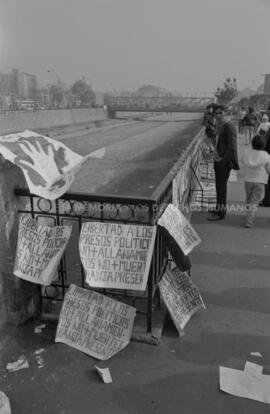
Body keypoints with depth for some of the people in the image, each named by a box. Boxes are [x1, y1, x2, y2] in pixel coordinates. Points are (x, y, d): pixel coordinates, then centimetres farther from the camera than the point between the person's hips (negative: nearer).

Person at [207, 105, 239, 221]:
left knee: (221, 187, -5)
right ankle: (219, 208, 29)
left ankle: (220, 212, 2)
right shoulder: (221, 126, 14)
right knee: (219, 186, 17)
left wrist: (223, 160, -19)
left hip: (224, 163, -10)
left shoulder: (229, 126, -17)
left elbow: (232, 147, -22)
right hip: (219, 161, 10)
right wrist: (216, 158, 11)